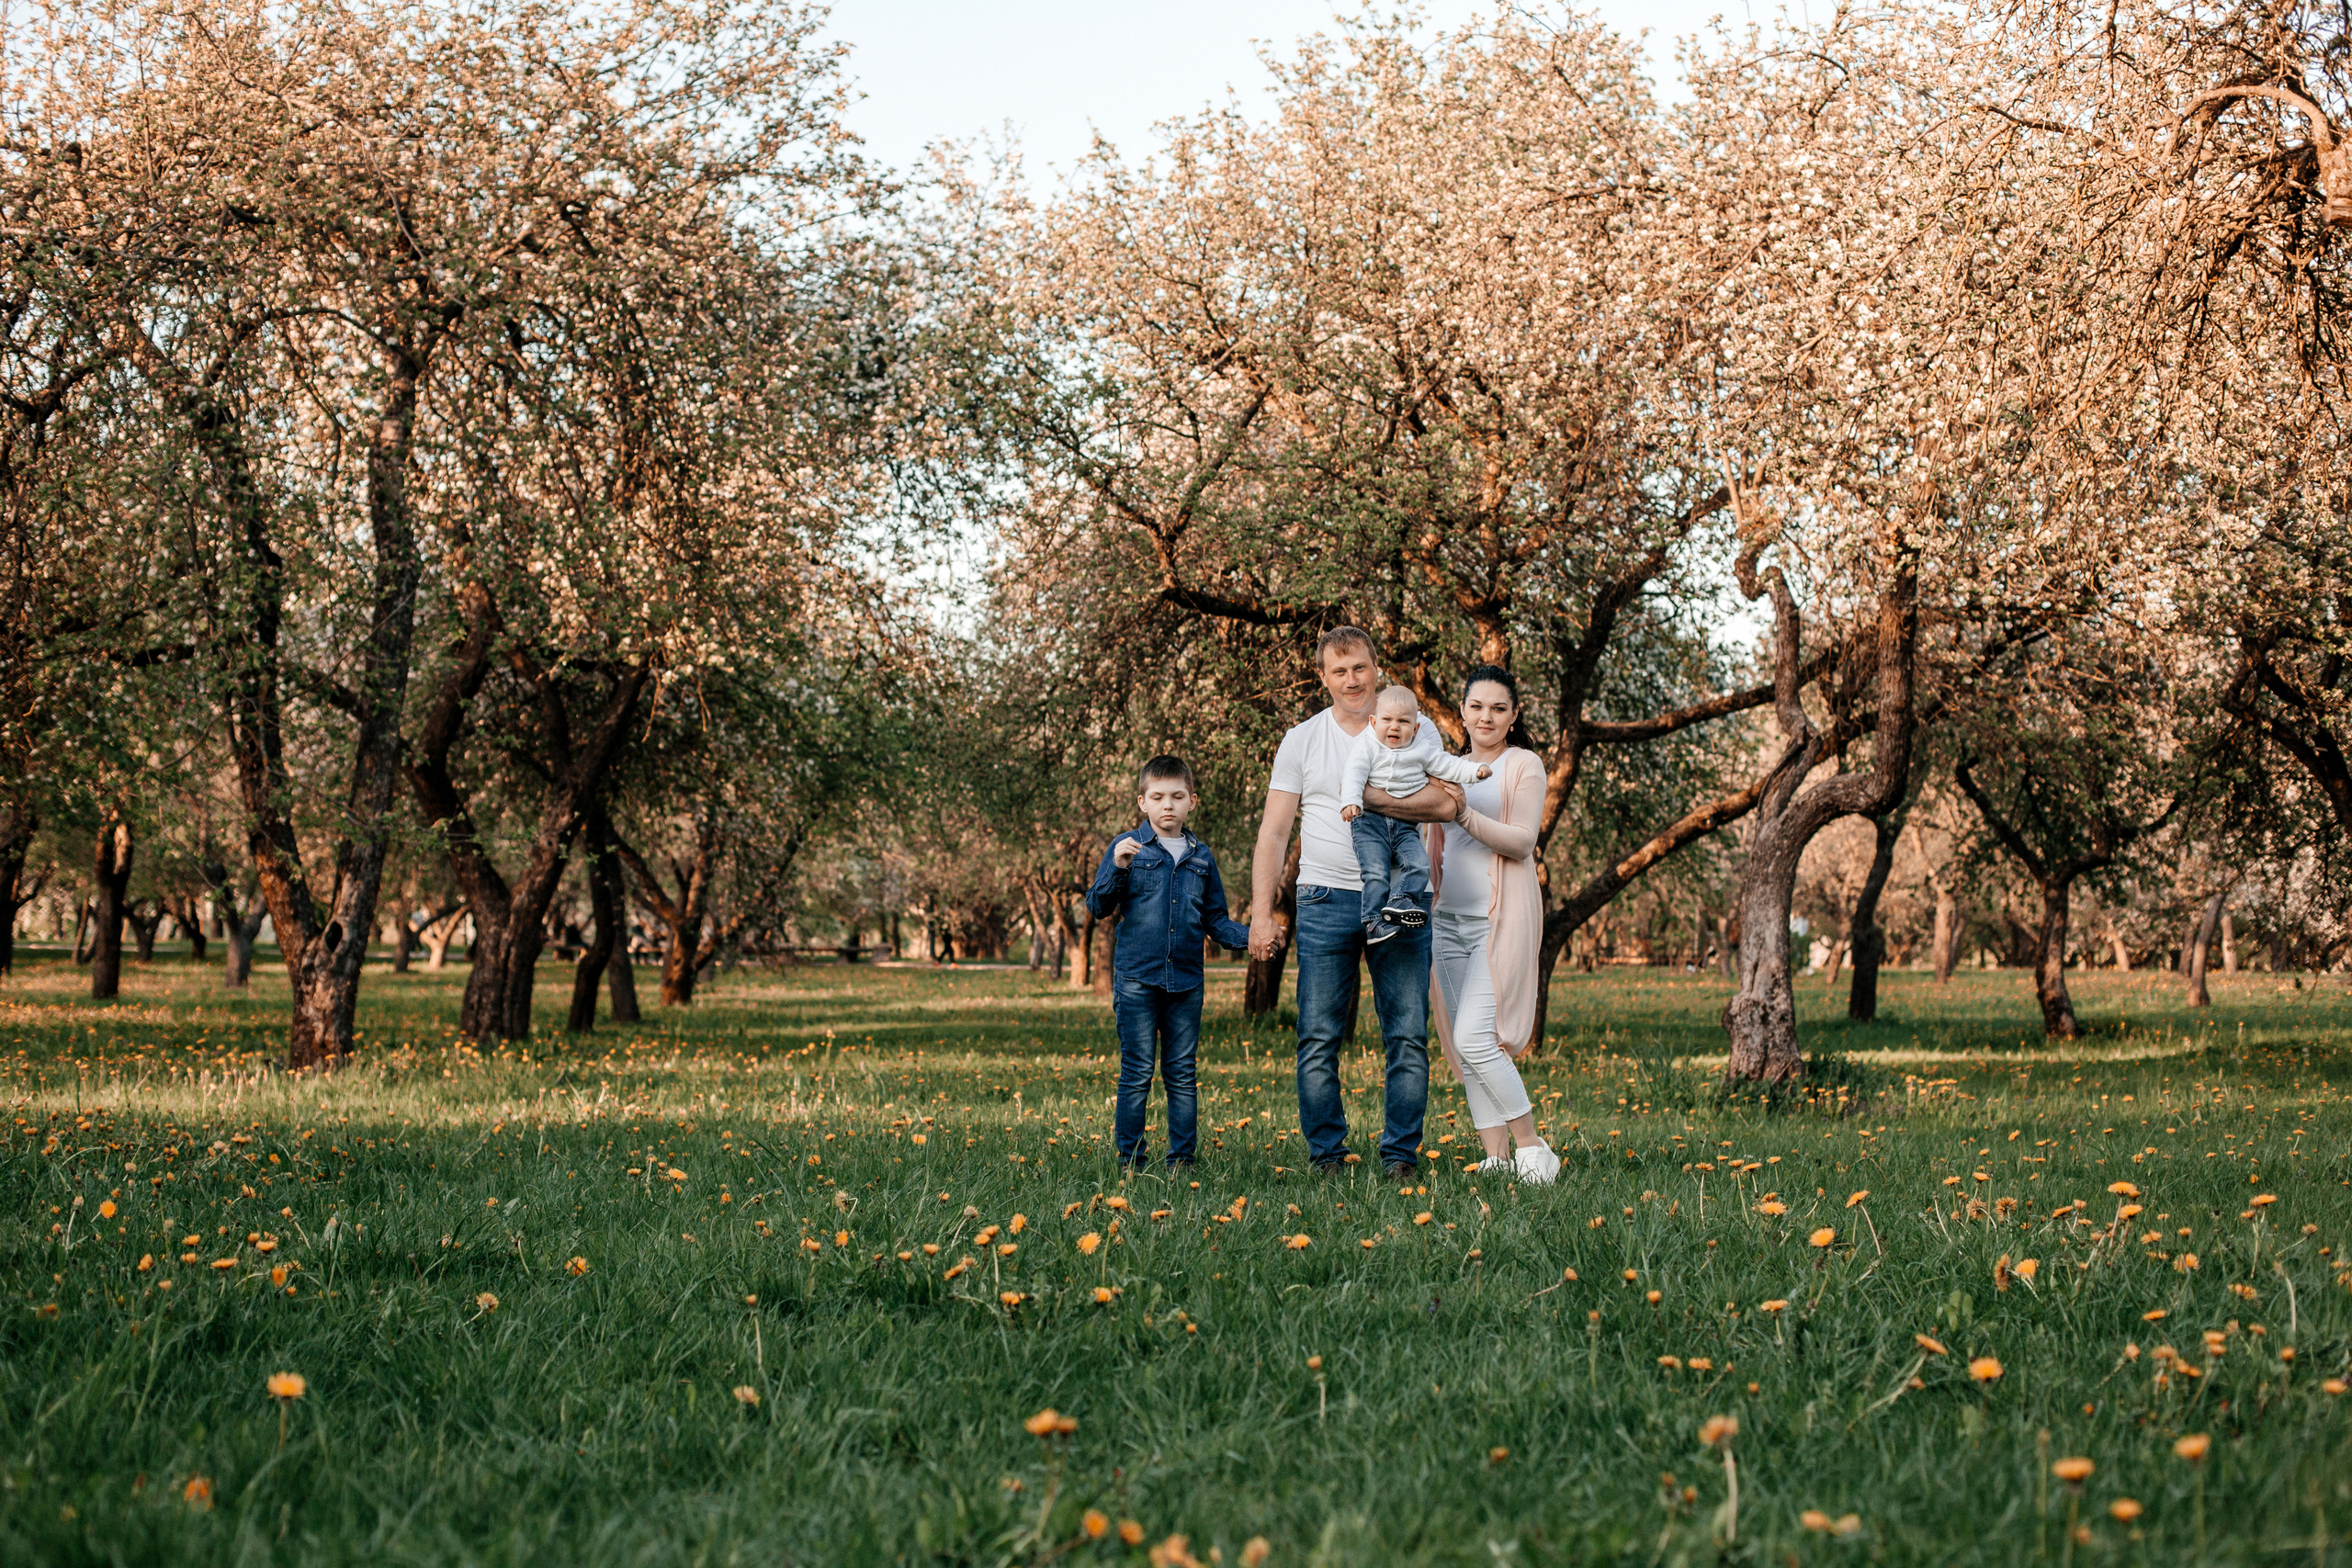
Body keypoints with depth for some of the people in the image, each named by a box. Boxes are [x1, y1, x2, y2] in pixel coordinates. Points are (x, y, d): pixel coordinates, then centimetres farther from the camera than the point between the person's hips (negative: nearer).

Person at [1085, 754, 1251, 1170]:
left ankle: (1183, 1158, 12)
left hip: (1186, 980, 3)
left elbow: (1214, 918, 17)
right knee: (1137, 1073, -1)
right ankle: (1130, 1160, 5)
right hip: (1137, 978, -3)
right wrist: (1118, 869, -18)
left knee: (1182, 1074, 7)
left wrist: (1247, 936, -1)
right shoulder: (1128, 849, 2)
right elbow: (1098, 906, -2)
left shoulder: (1201, 857, 12)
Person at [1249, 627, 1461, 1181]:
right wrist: (1262, 913, -2)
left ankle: (1400, 1155, 7)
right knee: (1318, 1040, -2)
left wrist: (1361, 795, -14)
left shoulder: (1416, 730, 6)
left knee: (1408, 1038, -1)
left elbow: (1446, 803, -9)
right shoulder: (1301, 741, 8)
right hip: (1326, 901, 0)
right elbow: (1273, 833, 7)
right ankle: (1327, 1155, 6)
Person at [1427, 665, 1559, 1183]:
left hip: (1502, 917, -7)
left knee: (1475, 1037, -17)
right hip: (1450, 919, 7)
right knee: (1463, 1046, 2)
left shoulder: (1524, 765, -1)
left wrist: (1464, 813, -23)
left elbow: (1522, 842, -13)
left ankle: (1531, 1146, -5)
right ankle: (1496, 1157, 7)